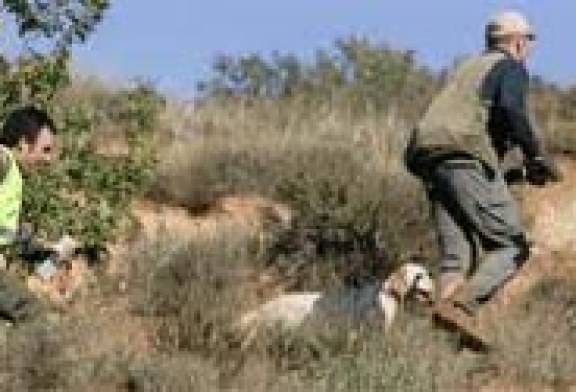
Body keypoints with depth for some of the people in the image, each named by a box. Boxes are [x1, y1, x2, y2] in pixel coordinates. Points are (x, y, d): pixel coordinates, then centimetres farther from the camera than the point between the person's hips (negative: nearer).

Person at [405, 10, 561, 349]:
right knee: (513, 247, -8)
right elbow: (511, 110, -17)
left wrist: (507, 173, 31)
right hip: (468, 159, -8)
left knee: (457, 257, -1)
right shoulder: (512, 68, 6)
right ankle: (461, 307, -27)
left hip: (431, 161, 8)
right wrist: (538, 156, -8)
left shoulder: (469, 67, 32)